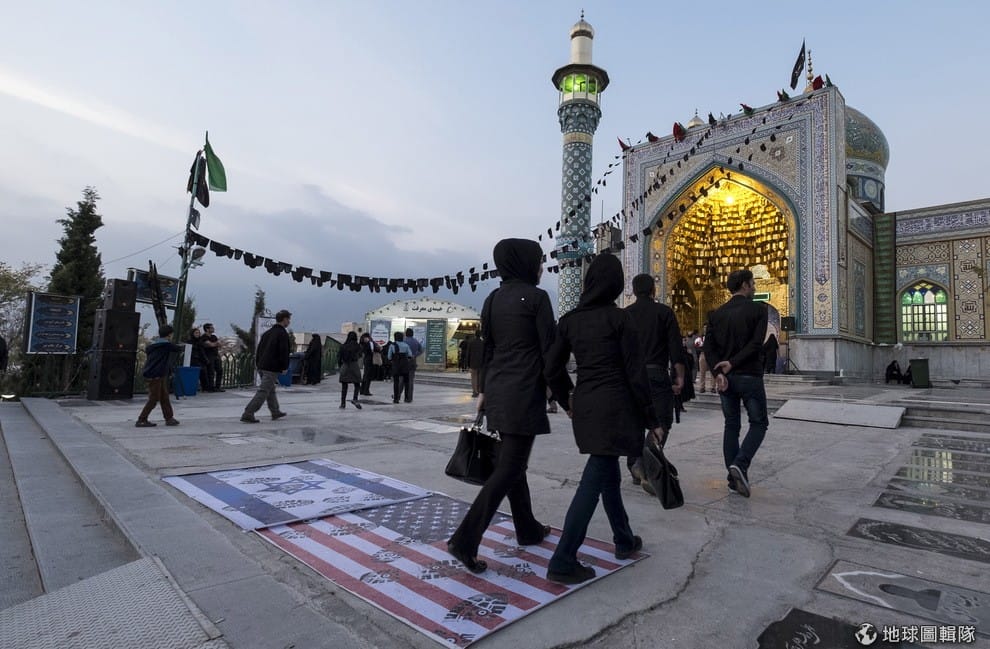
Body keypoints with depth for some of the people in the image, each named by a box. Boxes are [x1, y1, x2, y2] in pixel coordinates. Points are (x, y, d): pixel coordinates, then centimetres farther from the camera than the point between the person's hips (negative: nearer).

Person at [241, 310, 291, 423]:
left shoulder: (267, 333, 17)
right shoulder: (283, 334, -10)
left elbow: (259, 349, 17)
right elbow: (284, 352, -15)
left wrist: (257, 364, 19)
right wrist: (285, 367, -9)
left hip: (262, 366, 9)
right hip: (272, 368, -9)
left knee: (271, 389, 20)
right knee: (263, 391, -8)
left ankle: (275, 412, 30)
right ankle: (247, 414, -11)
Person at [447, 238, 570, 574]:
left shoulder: (492, 299, 9)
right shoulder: (536, 297, -11)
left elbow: (487, 349, 13)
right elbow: (550, 350, -12)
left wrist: (483, 390, 20)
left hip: (498, 389, 8)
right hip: (524, 392, -8)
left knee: (512, 459, 17)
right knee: (509, 468, -3)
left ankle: (527, 529, 33)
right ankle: (465, 540, -6)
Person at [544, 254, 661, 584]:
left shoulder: (569, 320, 4)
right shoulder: (620, 318, -8)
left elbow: (551, 369, 5)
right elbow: (635, 372, -9)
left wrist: (567, 401, 21)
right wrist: (652, 419, -1)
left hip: (585, 405, 6)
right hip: (616, 404, -6)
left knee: (608, 473, 21)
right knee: (594, 480, -3)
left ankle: (624, 541, 37)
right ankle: (563, 561, -1)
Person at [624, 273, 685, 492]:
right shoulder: (664, 312, 1)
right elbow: (676, 347, -6)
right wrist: (680, 376, -2)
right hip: (656, 373, -3)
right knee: (661, 422, 0)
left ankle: (635, 469, 16)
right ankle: (644, 464, -19)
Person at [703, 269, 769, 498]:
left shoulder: (717, 313, 7)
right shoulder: (758, 309, -5)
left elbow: (709, 346, -3)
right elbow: (757, 343, -16)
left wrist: (718, 372, -10)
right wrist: (732, 363, -14)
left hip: (725, 377, 4)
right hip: (750, 376, -4)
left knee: (731, 425, 12)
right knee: (759, 423, 10)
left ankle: (734, 479, 13)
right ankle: (740, 464, -11)